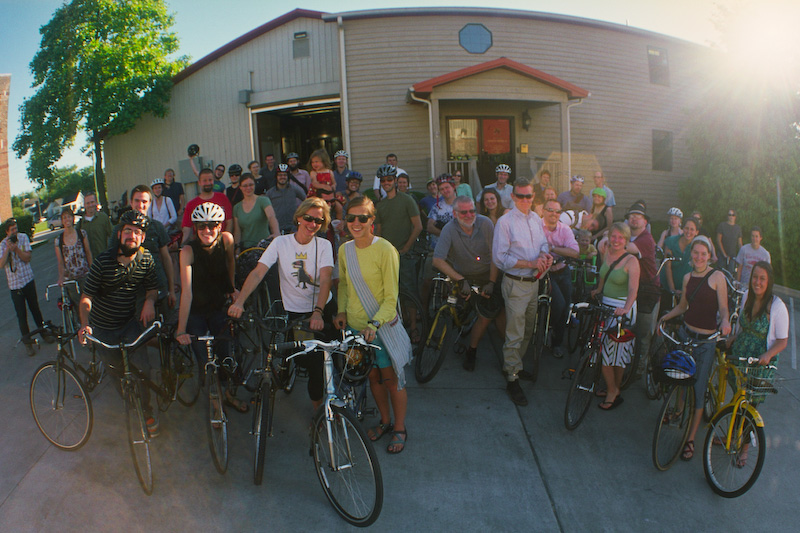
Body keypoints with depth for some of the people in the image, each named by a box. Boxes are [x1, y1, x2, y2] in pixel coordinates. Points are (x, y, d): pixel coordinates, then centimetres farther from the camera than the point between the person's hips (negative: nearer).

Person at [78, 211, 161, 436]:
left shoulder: (146, 260, -10)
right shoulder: (103, 261, -19)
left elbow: (152, 288, 4)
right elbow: (86, 296, -15)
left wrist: (150, 301, -20)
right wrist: (85, 324, -31)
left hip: (130, 322, 1)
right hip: (103, 327, -1)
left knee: (142, 368, -12)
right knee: (117, 372, 12)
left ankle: (147, 411, 10)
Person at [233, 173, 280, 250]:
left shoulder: (263, 200, -2)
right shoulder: (237, 207, 11)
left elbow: (272, 217, -20)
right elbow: (237, 232, 8)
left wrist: (276, 233, -38)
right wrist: (236, 248, -4)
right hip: (245, 248, 3)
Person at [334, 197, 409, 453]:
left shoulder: (385, 250, -16)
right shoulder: (344, 250, 1)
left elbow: (391, 297, -15)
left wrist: (374, 323, -27)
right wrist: (341, 311, 2)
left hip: (381, 326, -5)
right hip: (355, 326, 5)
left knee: (391, 379, 6)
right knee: (372, 376, 18)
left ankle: (400, 428, 26)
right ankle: (385, 421, 38)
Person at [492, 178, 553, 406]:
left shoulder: (536, 219, 9)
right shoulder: (505, 222, -13)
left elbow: (543, 242, 20)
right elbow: (500, 257, -16)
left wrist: (544, 254, -5)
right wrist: (531, 263, -21)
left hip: (534, 282, 7)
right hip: (516, 284, -7)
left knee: (528, 330, 18)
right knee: (515, 334, -4)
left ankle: (512, 365, 35)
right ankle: (512, 379, 7)